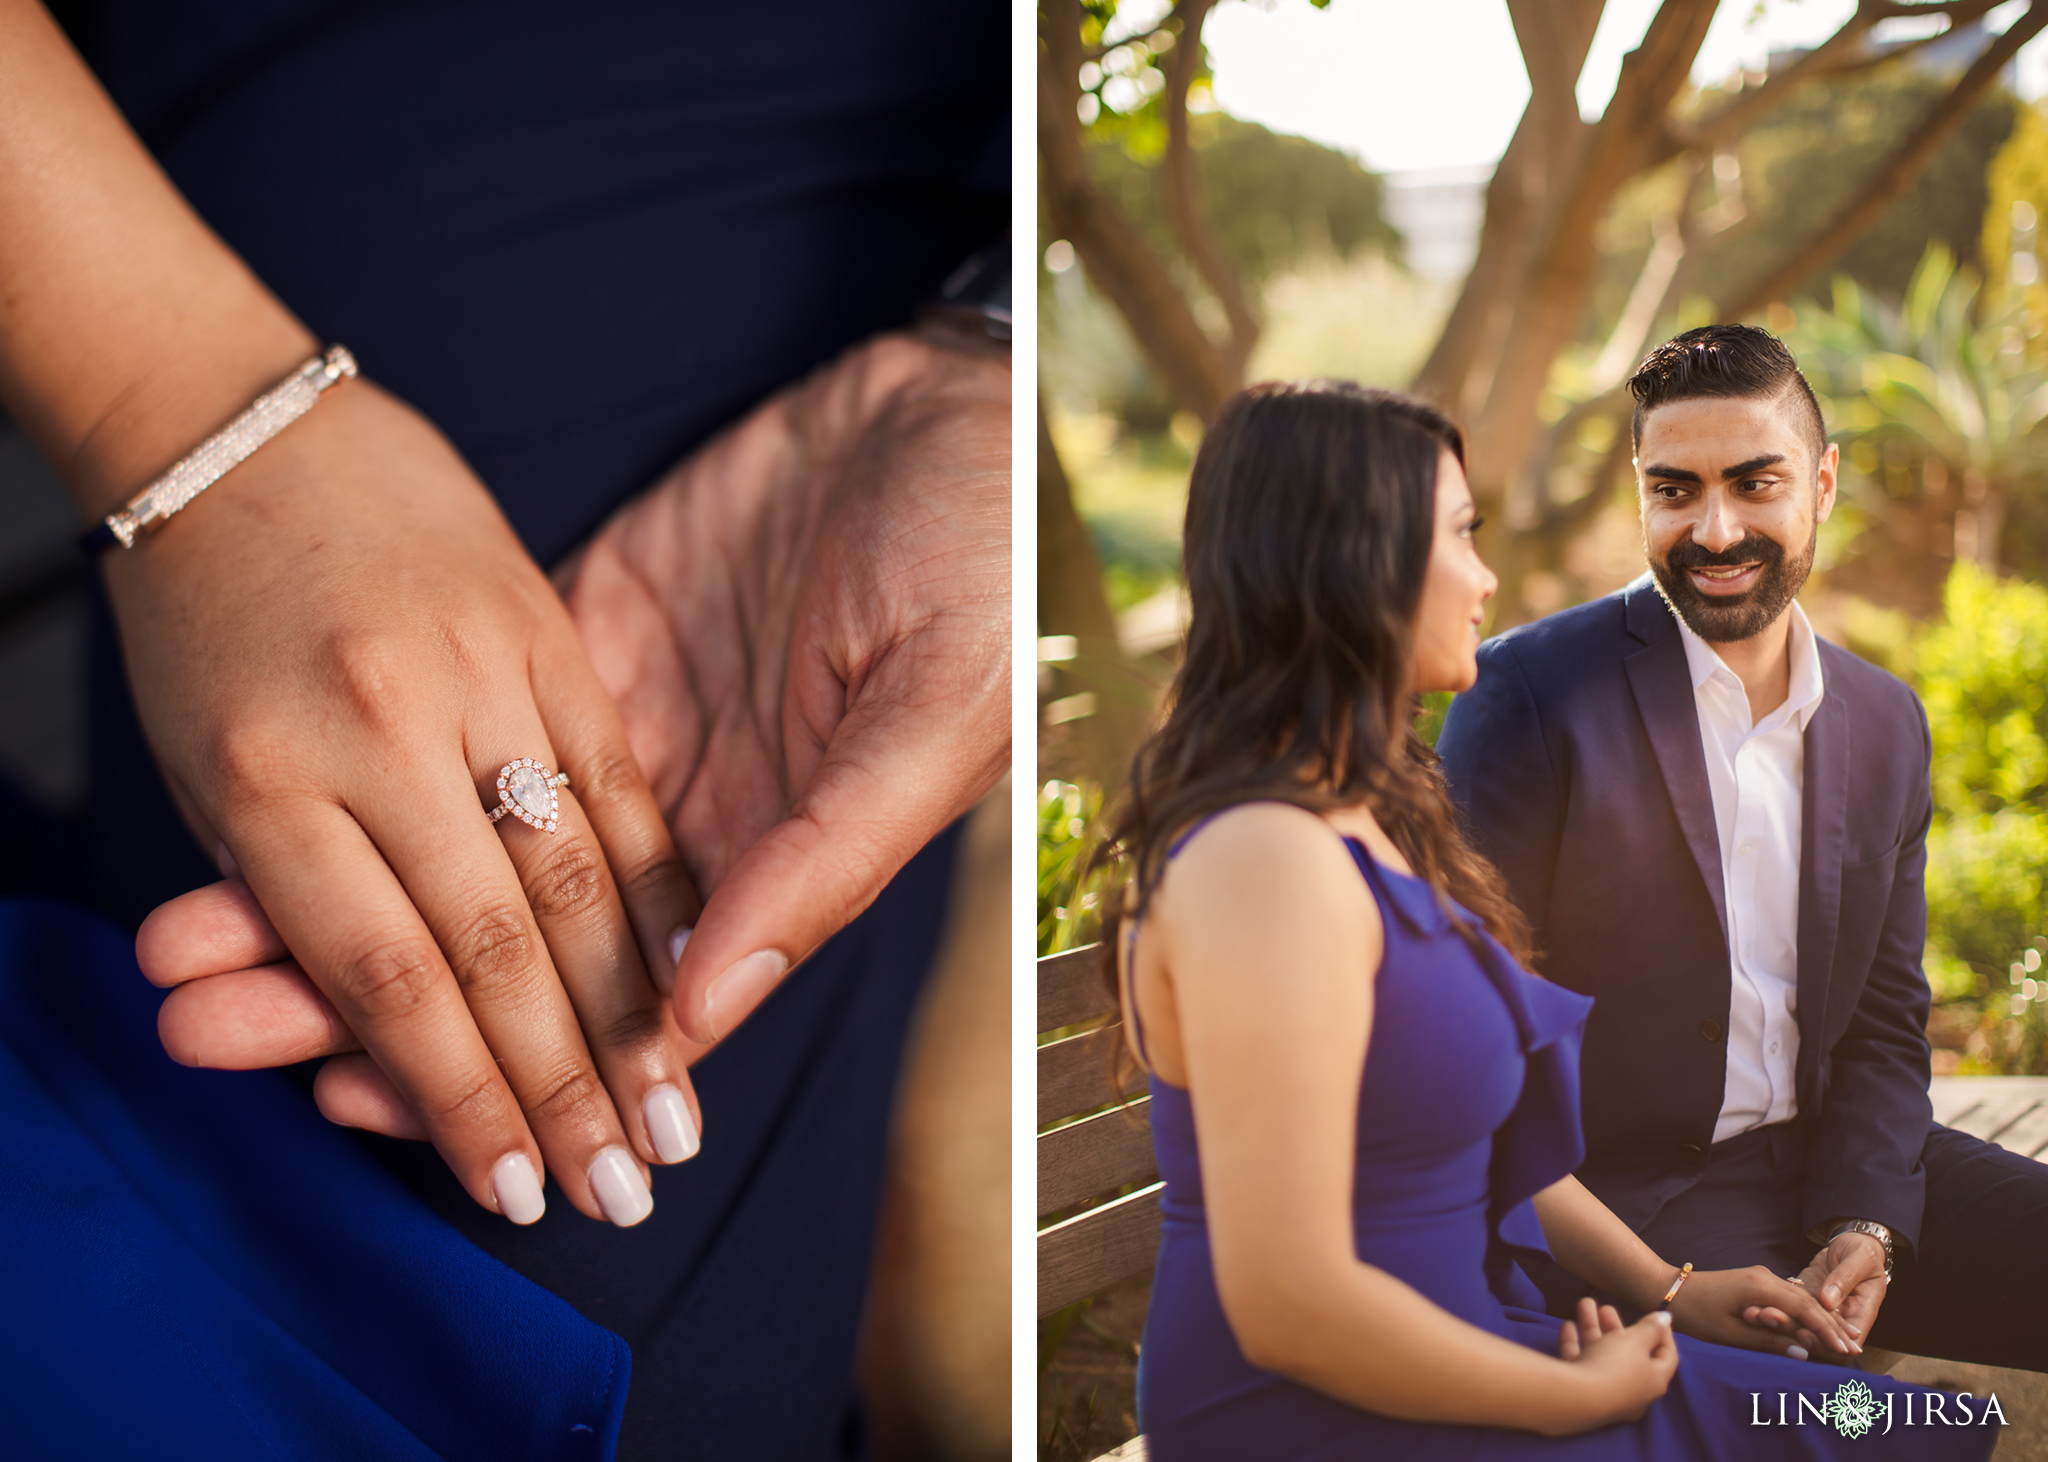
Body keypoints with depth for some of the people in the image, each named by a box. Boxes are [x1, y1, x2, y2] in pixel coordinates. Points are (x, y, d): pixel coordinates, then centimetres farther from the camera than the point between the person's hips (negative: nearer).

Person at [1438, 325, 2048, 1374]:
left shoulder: (1886, 723, 9)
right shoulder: (1529, 691, -10)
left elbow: (1885, 1025, 11)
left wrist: (1863, 1228, -7)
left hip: (1831, 1165, 6)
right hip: (1617, 1191, -6)